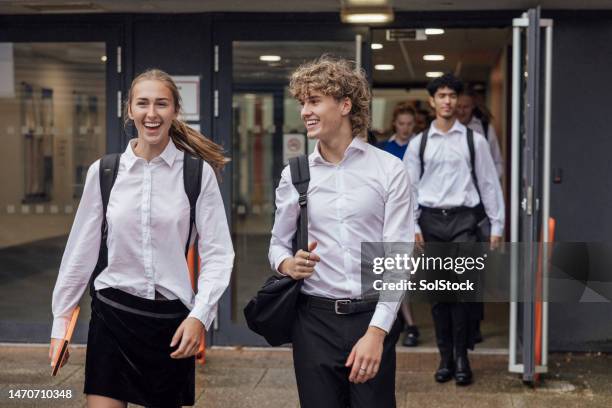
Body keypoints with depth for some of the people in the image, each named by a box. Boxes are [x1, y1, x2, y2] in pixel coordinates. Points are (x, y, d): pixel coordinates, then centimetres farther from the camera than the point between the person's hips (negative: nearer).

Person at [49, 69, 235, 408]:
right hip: (113, 313, 1)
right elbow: (81, 250, 7)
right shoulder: (103, 172, 1)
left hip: (172, 317, -1)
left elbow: (217, 253, -4)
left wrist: (199, 316, -13)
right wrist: (61, 320, 9)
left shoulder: (198, 173, -5)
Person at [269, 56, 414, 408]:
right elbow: (278, 243, 14)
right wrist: (287, 264, -10)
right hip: (315, 319, 2)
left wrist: (376, 332, -15)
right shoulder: (294, 174, 6)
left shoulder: (390, 170, -3)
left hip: (373, 317, -2)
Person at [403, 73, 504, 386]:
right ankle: (445, 357, 15)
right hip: (431, 220, 2)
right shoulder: (419, 143, 8)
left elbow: (489, 183, 5)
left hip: (463, 219, -2)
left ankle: (461, 357, 4)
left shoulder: (474, 140, 4)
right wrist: (412, 226, -1)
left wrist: (497, 225, 2)